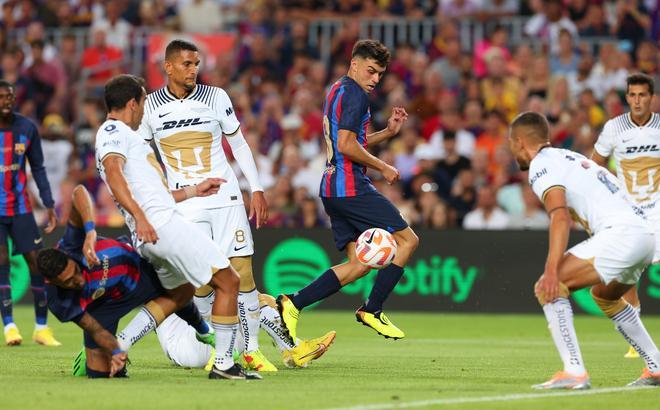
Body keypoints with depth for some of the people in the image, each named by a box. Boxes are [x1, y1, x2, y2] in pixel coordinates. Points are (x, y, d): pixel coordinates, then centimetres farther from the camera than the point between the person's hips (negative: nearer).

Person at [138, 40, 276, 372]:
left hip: (226, 198, 1)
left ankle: (251, 350, 6)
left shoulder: (215, 98, 2)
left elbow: (238, 143, 10)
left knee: (242, 273, -3)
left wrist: (257, 189, 6)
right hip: (184, 205, -1)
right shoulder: (150, 107, 1)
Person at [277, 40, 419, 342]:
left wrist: (388, 132, 20)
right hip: (351, 187, -10)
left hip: (333, 189, 10)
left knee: (358, 265, 7)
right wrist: (382, 168, -9)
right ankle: (372, 310, -1)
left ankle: (292, 304, -2)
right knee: (407, 239, -1)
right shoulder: (355, 94, -11)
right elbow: (347, 146, -20)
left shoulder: (336, 91, 20)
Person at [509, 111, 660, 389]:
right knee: (605, 296, 34)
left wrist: (552, 270, -23)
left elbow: (560, 217, -15)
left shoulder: (540, 165, 0)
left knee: (548, 289, -10)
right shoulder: (572, 157, 28)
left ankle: (574, 373, -19)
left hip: (620, 232, -9)